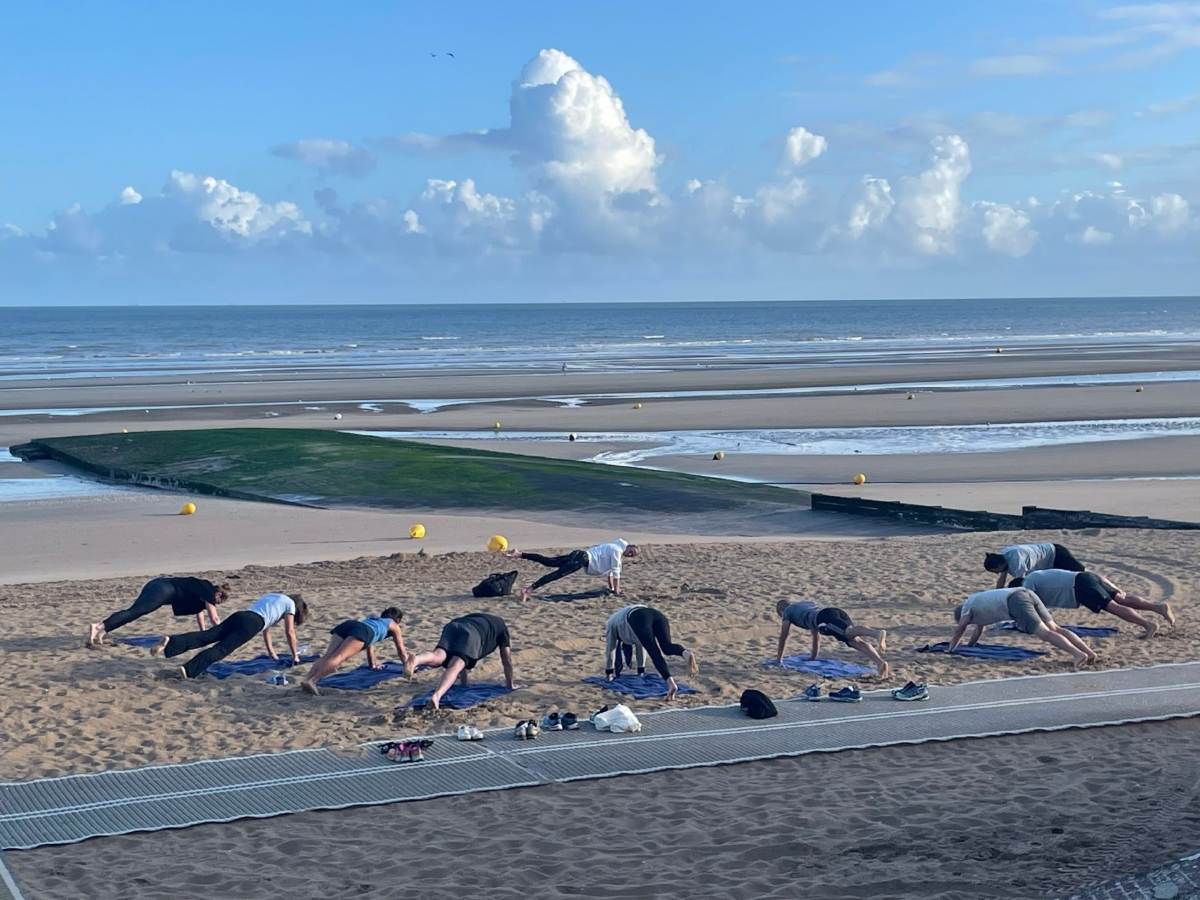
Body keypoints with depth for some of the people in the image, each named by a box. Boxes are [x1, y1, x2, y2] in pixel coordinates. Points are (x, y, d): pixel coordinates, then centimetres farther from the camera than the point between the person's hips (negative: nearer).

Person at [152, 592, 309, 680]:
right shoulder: (290, 604, 20)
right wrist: (295, 656, 25)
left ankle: (170, 643, -35)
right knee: (222, 648, -21)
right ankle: (189, 669, -41)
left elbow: (266, 629, 49)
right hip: (253, 622, -6)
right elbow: (290, 632, 15)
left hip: (239, 615, 6)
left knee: (206, 636, -11)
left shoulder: (270, 597, 43)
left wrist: (271, 652, 54)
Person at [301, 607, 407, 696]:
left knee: (327, 657, -14)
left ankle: (307, 679, -39)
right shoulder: (393, 625, 34)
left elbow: (369, 643, 59)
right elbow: (401, 650, 39)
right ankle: (311, 681, -45)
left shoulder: (372, 618, 48)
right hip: (361, 631, -6)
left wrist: (372, 664, 70)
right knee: (337, 658, -25)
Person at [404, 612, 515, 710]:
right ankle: (436, 696, -48)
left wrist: (463, 683, 55)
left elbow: (461, 655, 51)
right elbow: (507, 660, 32)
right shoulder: (502, 628, 35)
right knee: (455, 666, -22)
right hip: (471, 633, -4)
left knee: (438, 656, -20)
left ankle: (415, 659, -55)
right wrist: (510, 685, 43)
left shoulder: (477, 618, 48)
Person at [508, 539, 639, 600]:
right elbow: (616, 571, -3)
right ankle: (530, 589, -37)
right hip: (583, 559, -8)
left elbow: (609, 570, 35)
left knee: (548, 562, 0)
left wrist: (611, 588, 37)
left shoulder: (613, 548, 26)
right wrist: (616, 590, 6)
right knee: (557, 574, -22)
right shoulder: (617, 551, -3)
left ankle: (520, 554, -8)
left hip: (578, 555, 8)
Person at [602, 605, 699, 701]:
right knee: (667, 647, -8)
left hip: (640, 620, -5)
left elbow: (610, 648, 40)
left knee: (655, 654, -15)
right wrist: (641, 670, 59)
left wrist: (609, 672, 47)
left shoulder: (612, 623, 38)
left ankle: (670, 683, -37)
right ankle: (686, 654, -43)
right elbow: (640, 645, 55)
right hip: (657, 615, 5)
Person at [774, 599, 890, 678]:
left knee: (850, 632, -32)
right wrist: (813, 656, 60)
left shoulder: (787, 611, 30)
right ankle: (880, 662, -42)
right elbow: (816, 634, 55)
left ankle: (878, 633, -62)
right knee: (856, 641, -16)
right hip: (838, 612, 6)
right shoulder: (807, 602, 50)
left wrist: (778, 658, 41)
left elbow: (783, 637, 30)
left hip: (824, 618, -6)